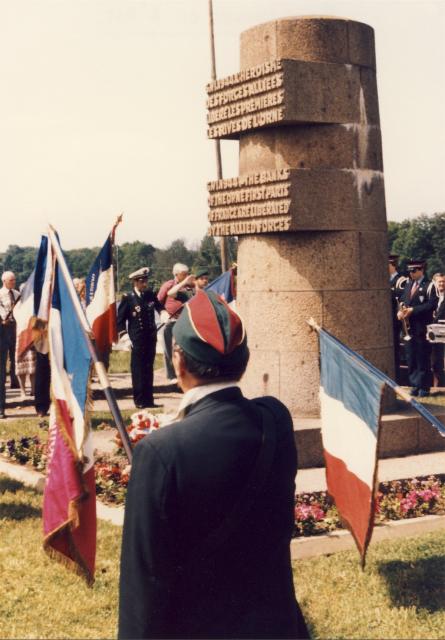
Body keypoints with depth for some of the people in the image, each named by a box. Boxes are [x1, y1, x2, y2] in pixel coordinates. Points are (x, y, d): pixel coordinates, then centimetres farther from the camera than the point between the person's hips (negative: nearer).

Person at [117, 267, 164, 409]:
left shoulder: (150, 295, 7)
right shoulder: (128, 298, -5)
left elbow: (159, 306, 23)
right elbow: (120, 319, -2)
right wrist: (123, 335, -11)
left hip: (151, 338, 5)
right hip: (137, 340, -5)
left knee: (148, 369, 10)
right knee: (138, 370, -1)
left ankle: (148, 399, 16)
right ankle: (139, 400, 6)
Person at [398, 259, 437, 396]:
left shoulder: (429, 286, -6)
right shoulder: (408, 285, 16)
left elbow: (431, 304, -15)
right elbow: (402, 300, 18)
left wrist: (412, 310, -19)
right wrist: (400, 311, -3)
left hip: (422, 328, -7)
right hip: (409, 327, 7)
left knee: (423, 359, -2)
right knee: (411, 358, 9)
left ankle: (424, 387, 4)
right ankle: (415, 385, 17)